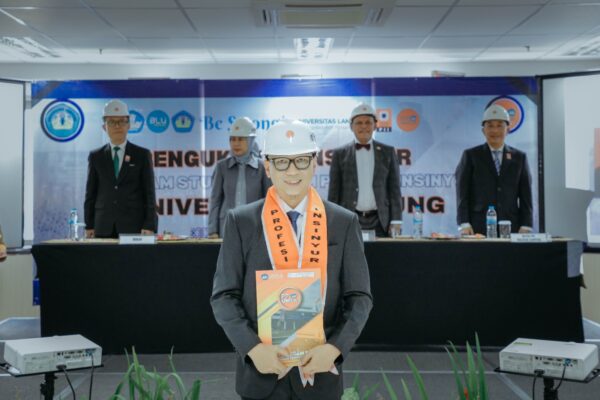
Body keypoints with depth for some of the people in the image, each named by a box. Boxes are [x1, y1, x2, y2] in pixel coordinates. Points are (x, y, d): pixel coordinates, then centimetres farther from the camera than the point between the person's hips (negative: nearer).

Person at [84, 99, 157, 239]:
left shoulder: (142, 155, 5)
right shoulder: (96, 157, 10)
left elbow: (149, 192, 0)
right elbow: (90, 193, 10)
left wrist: (149, 226, -9)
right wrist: (89, 226, 2)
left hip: (133, 227, -1)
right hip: (104, 228, 2)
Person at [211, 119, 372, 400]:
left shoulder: (344, 223, 1)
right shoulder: (241, 221, -1)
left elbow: (359, 297, -1)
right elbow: (224, 296, -3)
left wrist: (335, 347, -16)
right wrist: (253, 347, -17)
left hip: (319, 369, 1)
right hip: (261, 373, 0)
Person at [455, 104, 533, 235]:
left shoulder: (519, 157, 13)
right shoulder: (471, 155, 6)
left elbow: (525, 196, 10)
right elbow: (462, 193, 1)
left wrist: (526, 227, -1)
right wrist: (464, 225, -9)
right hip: (478, 228, -2)